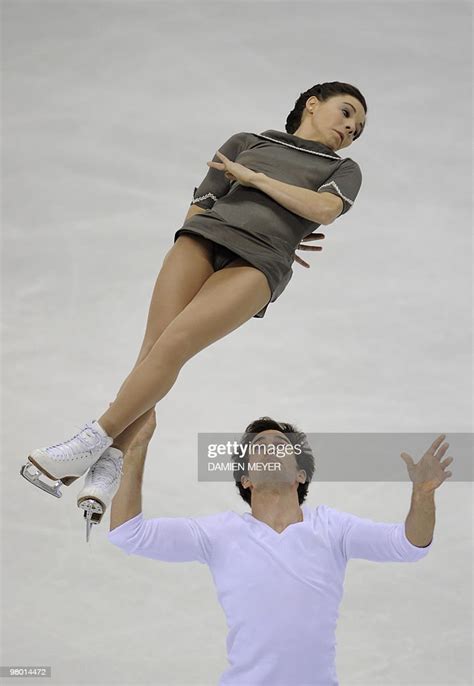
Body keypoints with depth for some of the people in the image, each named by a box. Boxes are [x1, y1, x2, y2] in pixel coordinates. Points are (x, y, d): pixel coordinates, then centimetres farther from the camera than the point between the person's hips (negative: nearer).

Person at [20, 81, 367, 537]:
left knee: (173, 345, -23)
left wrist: (252, 178, 5)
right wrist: (274, 231, 13)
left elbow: (322, 210, 1)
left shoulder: (345, 171, 25)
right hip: (203, 238, 2)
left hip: (257, 265, -2)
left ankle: (92, 444, -20)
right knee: (153, 348, -18)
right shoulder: (245, 143, 27)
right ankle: (107, 471, -24)